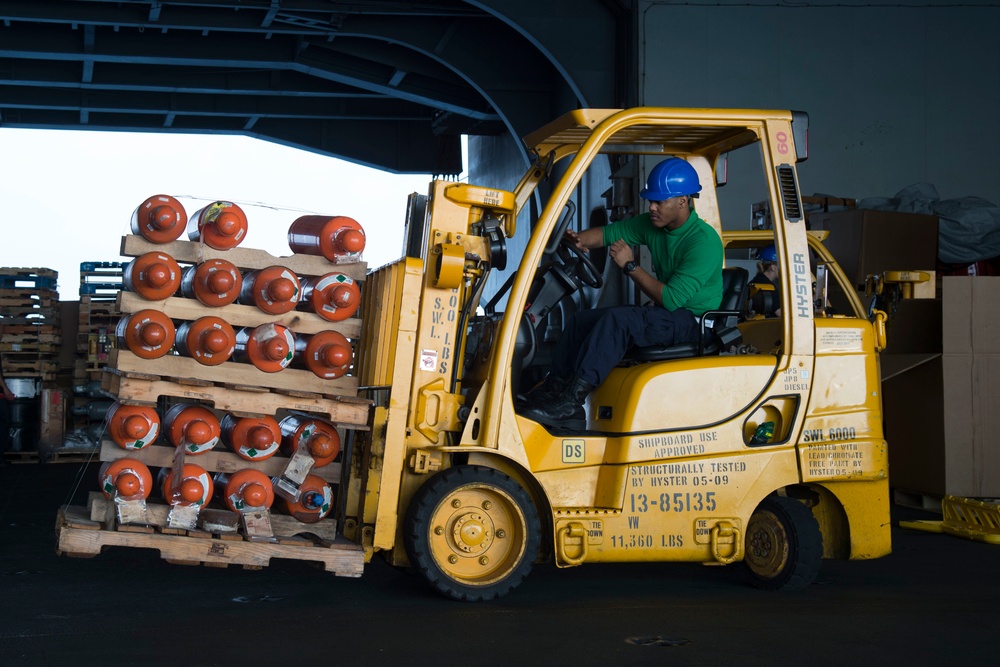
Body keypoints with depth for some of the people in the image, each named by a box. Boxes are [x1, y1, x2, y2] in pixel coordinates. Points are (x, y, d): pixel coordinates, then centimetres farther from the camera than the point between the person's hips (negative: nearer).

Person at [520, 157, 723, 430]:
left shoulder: (704, 241, -20)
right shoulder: (653, 225, 5)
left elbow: (671, 298, -26)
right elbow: (609, 233, 8)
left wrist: (630, 265, -19)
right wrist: (579, 239, -13)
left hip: (693, 322, -9)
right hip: (665, 315, 9)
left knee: (618, 319, -31)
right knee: (580, 320, 1)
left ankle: (572, 400, -32)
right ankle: (554, 390, -7)